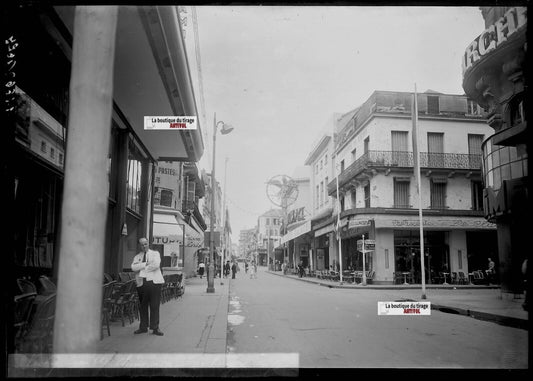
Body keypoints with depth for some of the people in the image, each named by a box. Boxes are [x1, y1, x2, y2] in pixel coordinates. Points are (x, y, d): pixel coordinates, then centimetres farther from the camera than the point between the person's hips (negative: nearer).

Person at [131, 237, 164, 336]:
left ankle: (155, 328, 2)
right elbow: (133, 267, -3)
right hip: (141, 283, 3)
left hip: (154, 282, -3)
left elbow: (156, 265, -9)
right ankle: (143, 327, 16)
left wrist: (142, 268, -5)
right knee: (143, 306, 6)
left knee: (155, 306, -3)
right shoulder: (137, 257, 17)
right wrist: (146, 264, -10)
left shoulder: (155, 253, 10)